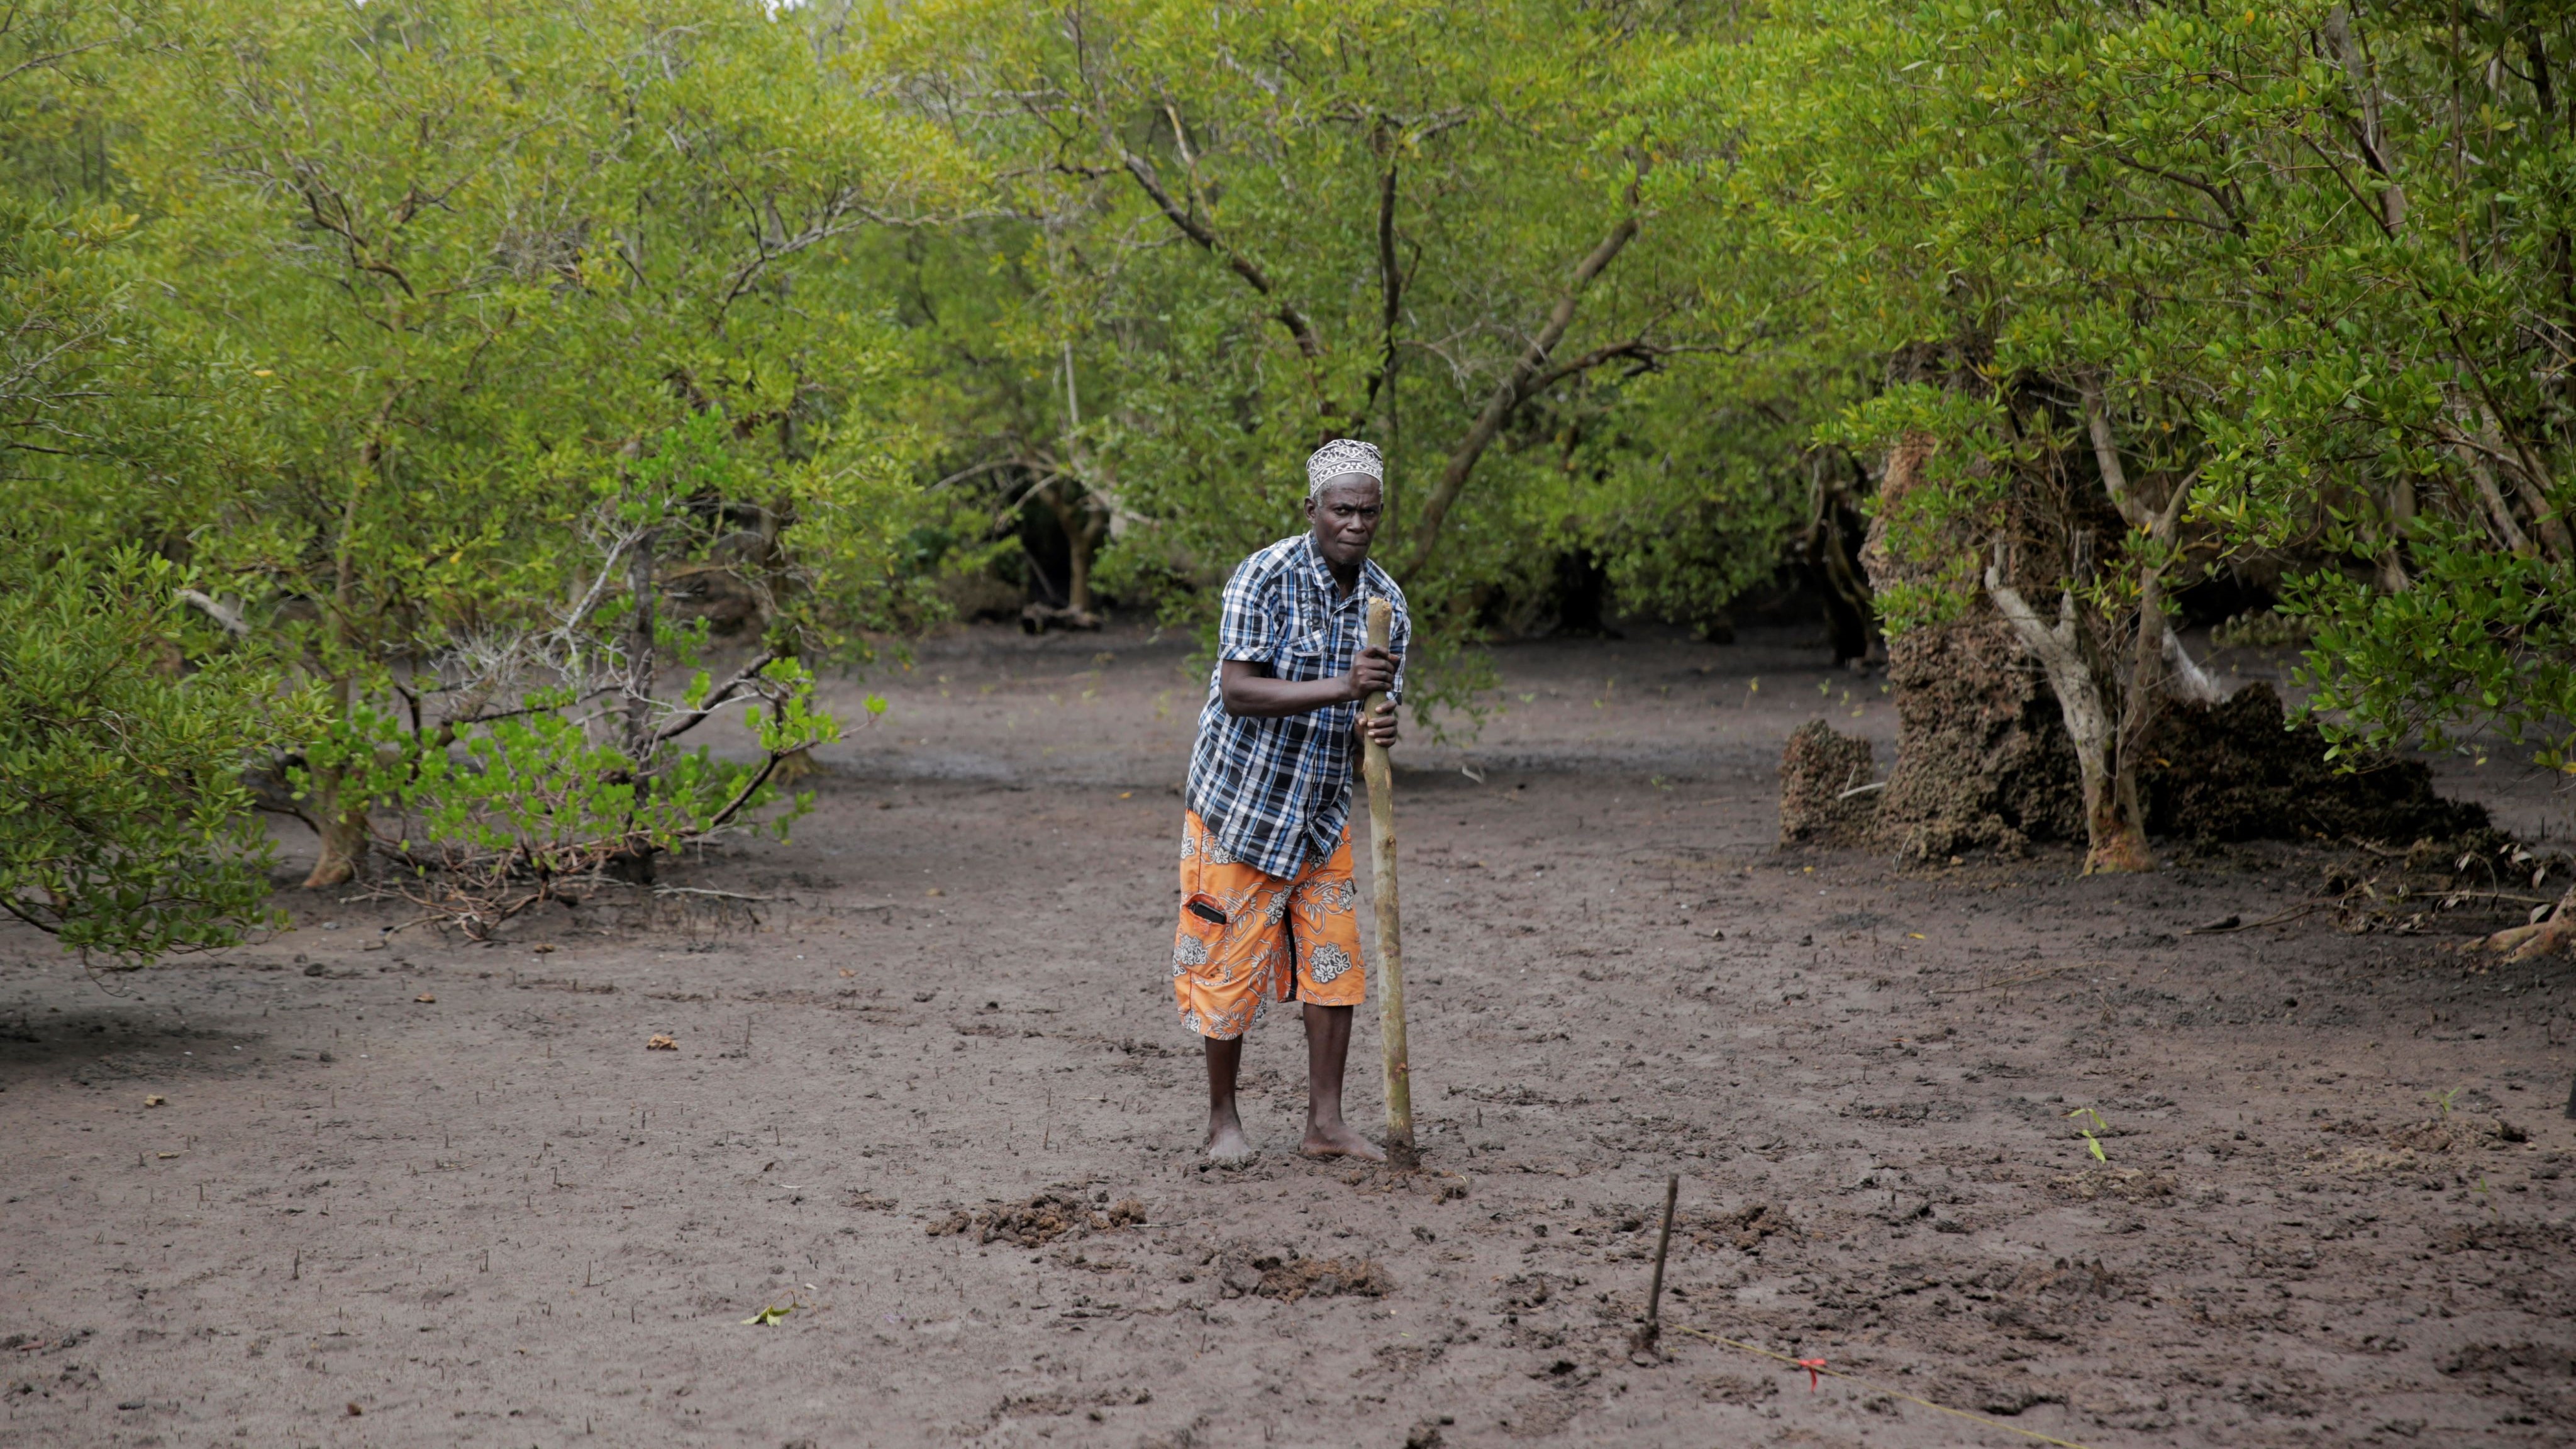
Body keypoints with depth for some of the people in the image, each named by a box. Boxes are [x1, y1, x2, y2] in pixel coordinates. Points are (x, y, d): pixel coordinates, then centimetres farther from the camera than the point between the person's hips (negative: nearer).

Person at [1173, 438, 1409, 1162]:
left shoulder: (1386, 601, -1)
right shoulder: (1265, 578, -18)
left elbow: (1375, 708, 3)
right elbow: (1239, 693, -25)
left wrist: (1373, 729, -22)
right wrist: (1342, 687, -33)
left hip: (1323, 812, 5)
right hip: (1242, 801, -5)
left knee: (1335, 963, 3)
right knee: (1232, 965, 1)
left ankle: (1325, 1123, 11)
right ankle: (1223, 1117, 18)